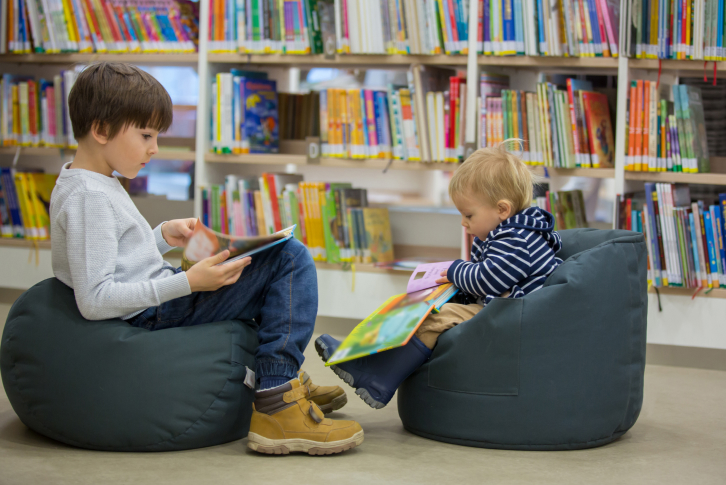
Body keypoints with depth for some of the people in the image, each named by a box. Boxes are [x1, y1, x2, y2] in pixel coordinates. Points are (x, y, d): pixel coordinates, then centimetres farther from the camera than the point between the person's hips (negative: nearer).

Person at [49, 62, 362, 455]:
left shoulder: (93, 184, 12)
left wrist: (161, 236, 9)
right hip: (155, 316, -11)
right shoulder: (87, 197, -20)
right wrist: (187, 282, -27)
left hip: (161, 305, 11)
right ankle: (276, 404, -20)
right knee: (292, 260, -15)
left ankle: (286, 375, 35)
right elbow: (94, 300, -27)